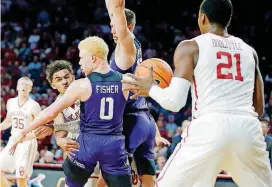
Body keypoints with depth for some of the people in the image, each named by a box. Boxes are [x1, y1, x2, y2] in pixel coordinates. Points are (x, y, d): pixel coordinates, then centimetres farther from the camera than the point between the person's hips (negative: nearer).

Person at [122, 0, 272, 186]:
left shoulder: (190, 47, 7)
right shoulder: (249, 51, 19)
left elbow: (174, 102, -2)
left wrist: (150, 87, 17)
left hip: (210, 128, -3)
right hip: (248, 129, 3)